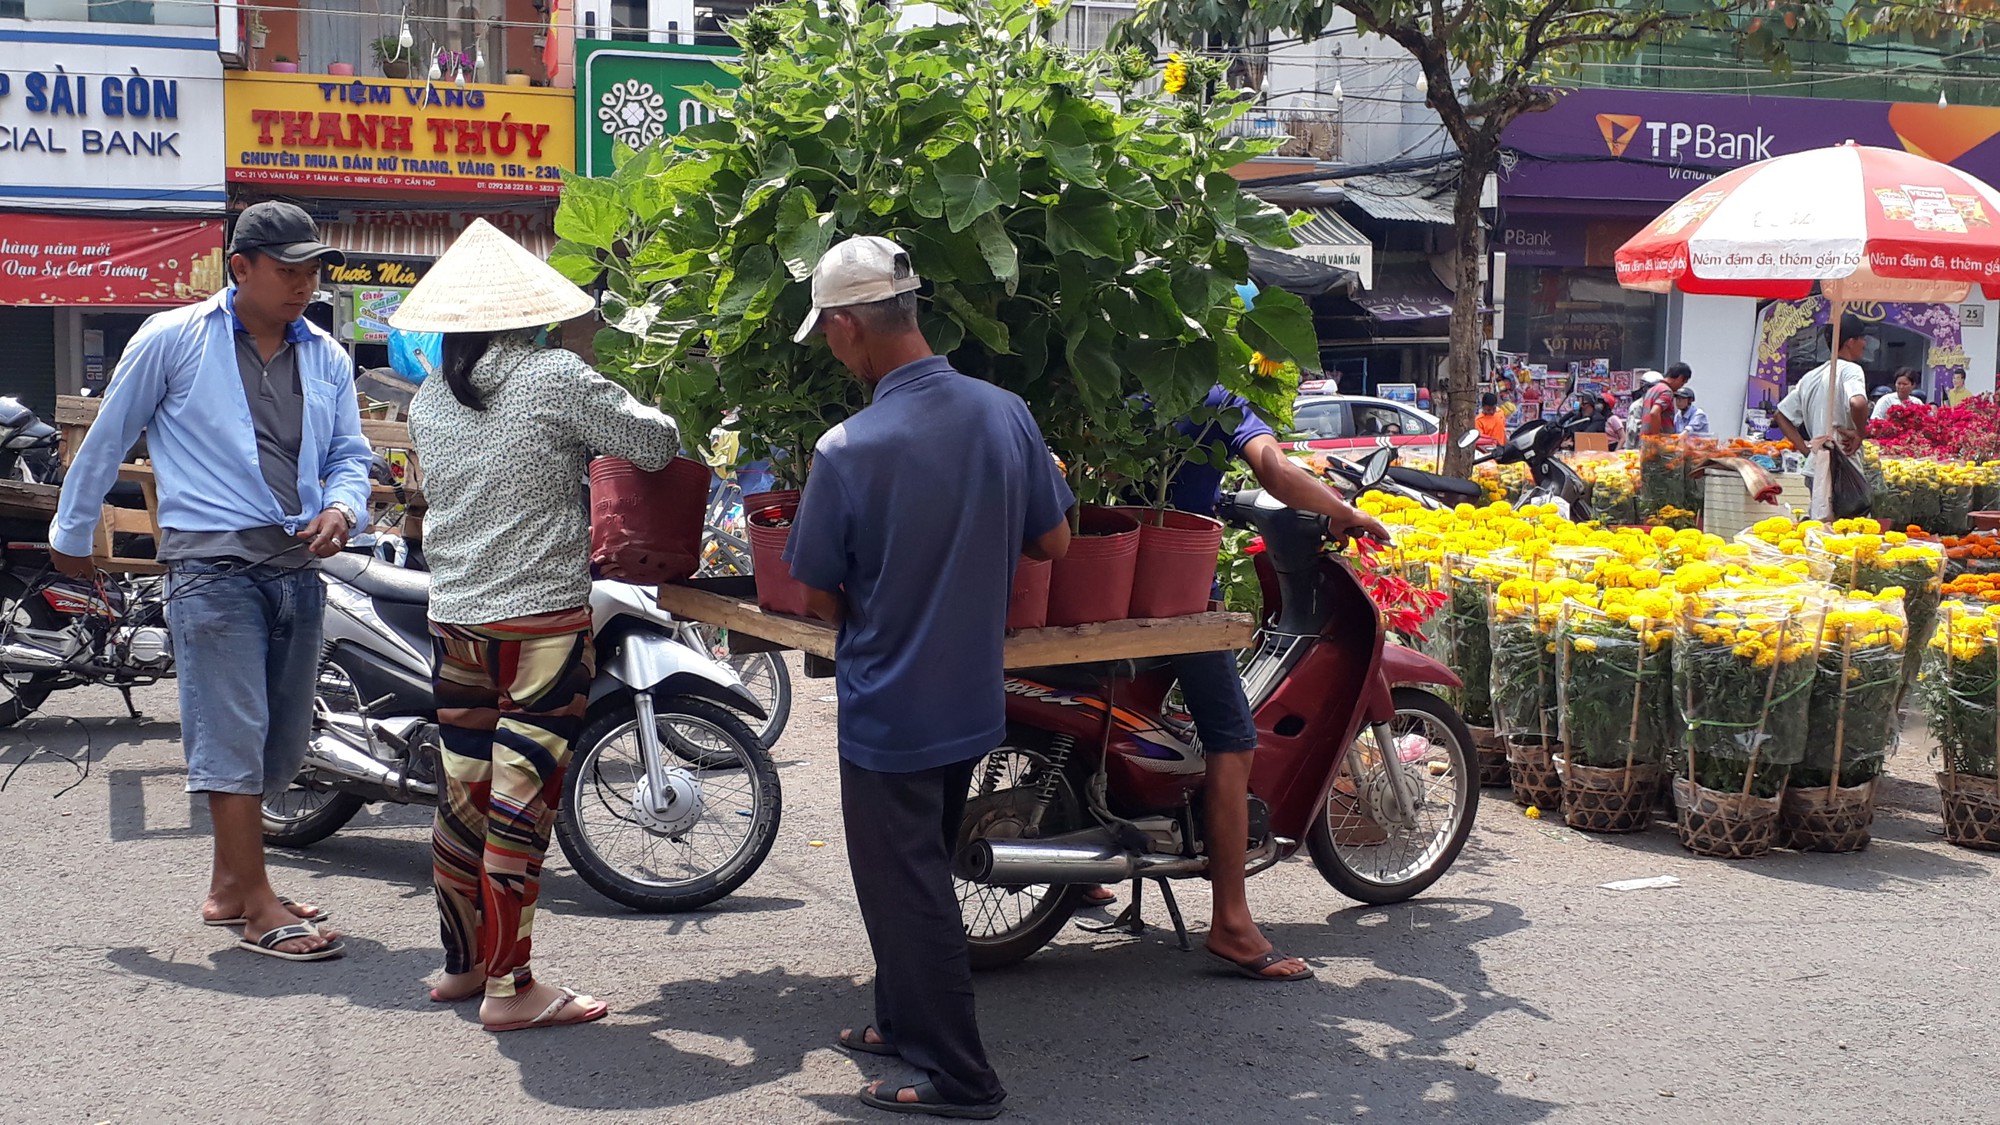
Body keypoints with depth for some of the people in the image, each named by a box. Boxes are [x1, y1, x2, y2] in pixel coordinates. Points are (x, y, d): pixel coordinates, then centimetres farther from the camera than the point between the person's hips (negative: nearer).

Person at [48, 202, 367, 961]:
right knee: (232, 734, -9)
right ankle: (258, 909, -5)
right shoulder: (171, 340, -2)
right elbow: (107, 440, 5)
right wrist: (71, 535, 12)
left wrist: (341, 508, -5)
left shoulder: (326, 358, 13)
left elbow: (350, 453, 17)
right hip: (212, 563, -6)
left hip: (297, 565, 6)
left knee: (280, 741, 11)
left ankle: (229, 885, 26)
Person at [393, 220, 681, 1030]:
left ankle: (462, 963, 27)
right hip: (542, 621, -6)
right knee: (522, 801, -3)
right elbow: (656, 446, -8)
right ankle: (509, 987, 2)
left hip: (455, 619, 6)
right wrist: (625, 411, 14)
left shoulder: (428, 401, 7)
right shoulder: (555, 380, -11)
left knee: (465, 794, 15)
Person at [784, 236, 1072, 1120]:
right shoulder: (1005, 414, -8)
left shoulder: (847, 451, -22)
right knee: (923, 873, 22)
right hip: (974, 703, 6)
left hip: (888, 709, -6)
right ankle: (907, 1023, 37)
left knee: (907, 892, 7)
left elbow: (820, 597, -11)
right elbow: (1053, 542, 3)